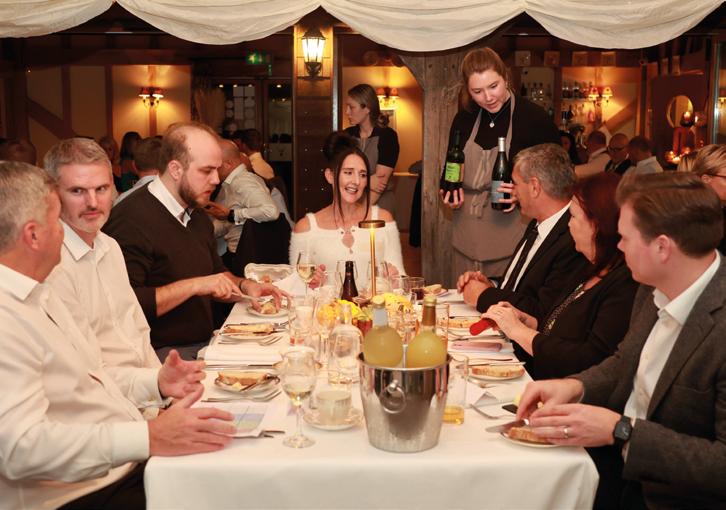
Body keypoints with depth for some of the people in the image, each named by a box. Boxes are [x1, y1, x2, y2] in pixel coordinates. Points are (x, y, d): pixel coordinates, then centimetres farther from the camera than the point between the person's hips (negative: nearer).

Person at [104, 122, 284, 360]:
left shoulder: (197, 216, 15)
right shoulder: (132, 219, -16)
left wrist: (244, 286, 8)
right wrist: (193, 286, -21)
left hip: (204, 343, 9)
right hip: (160, 353, -8)